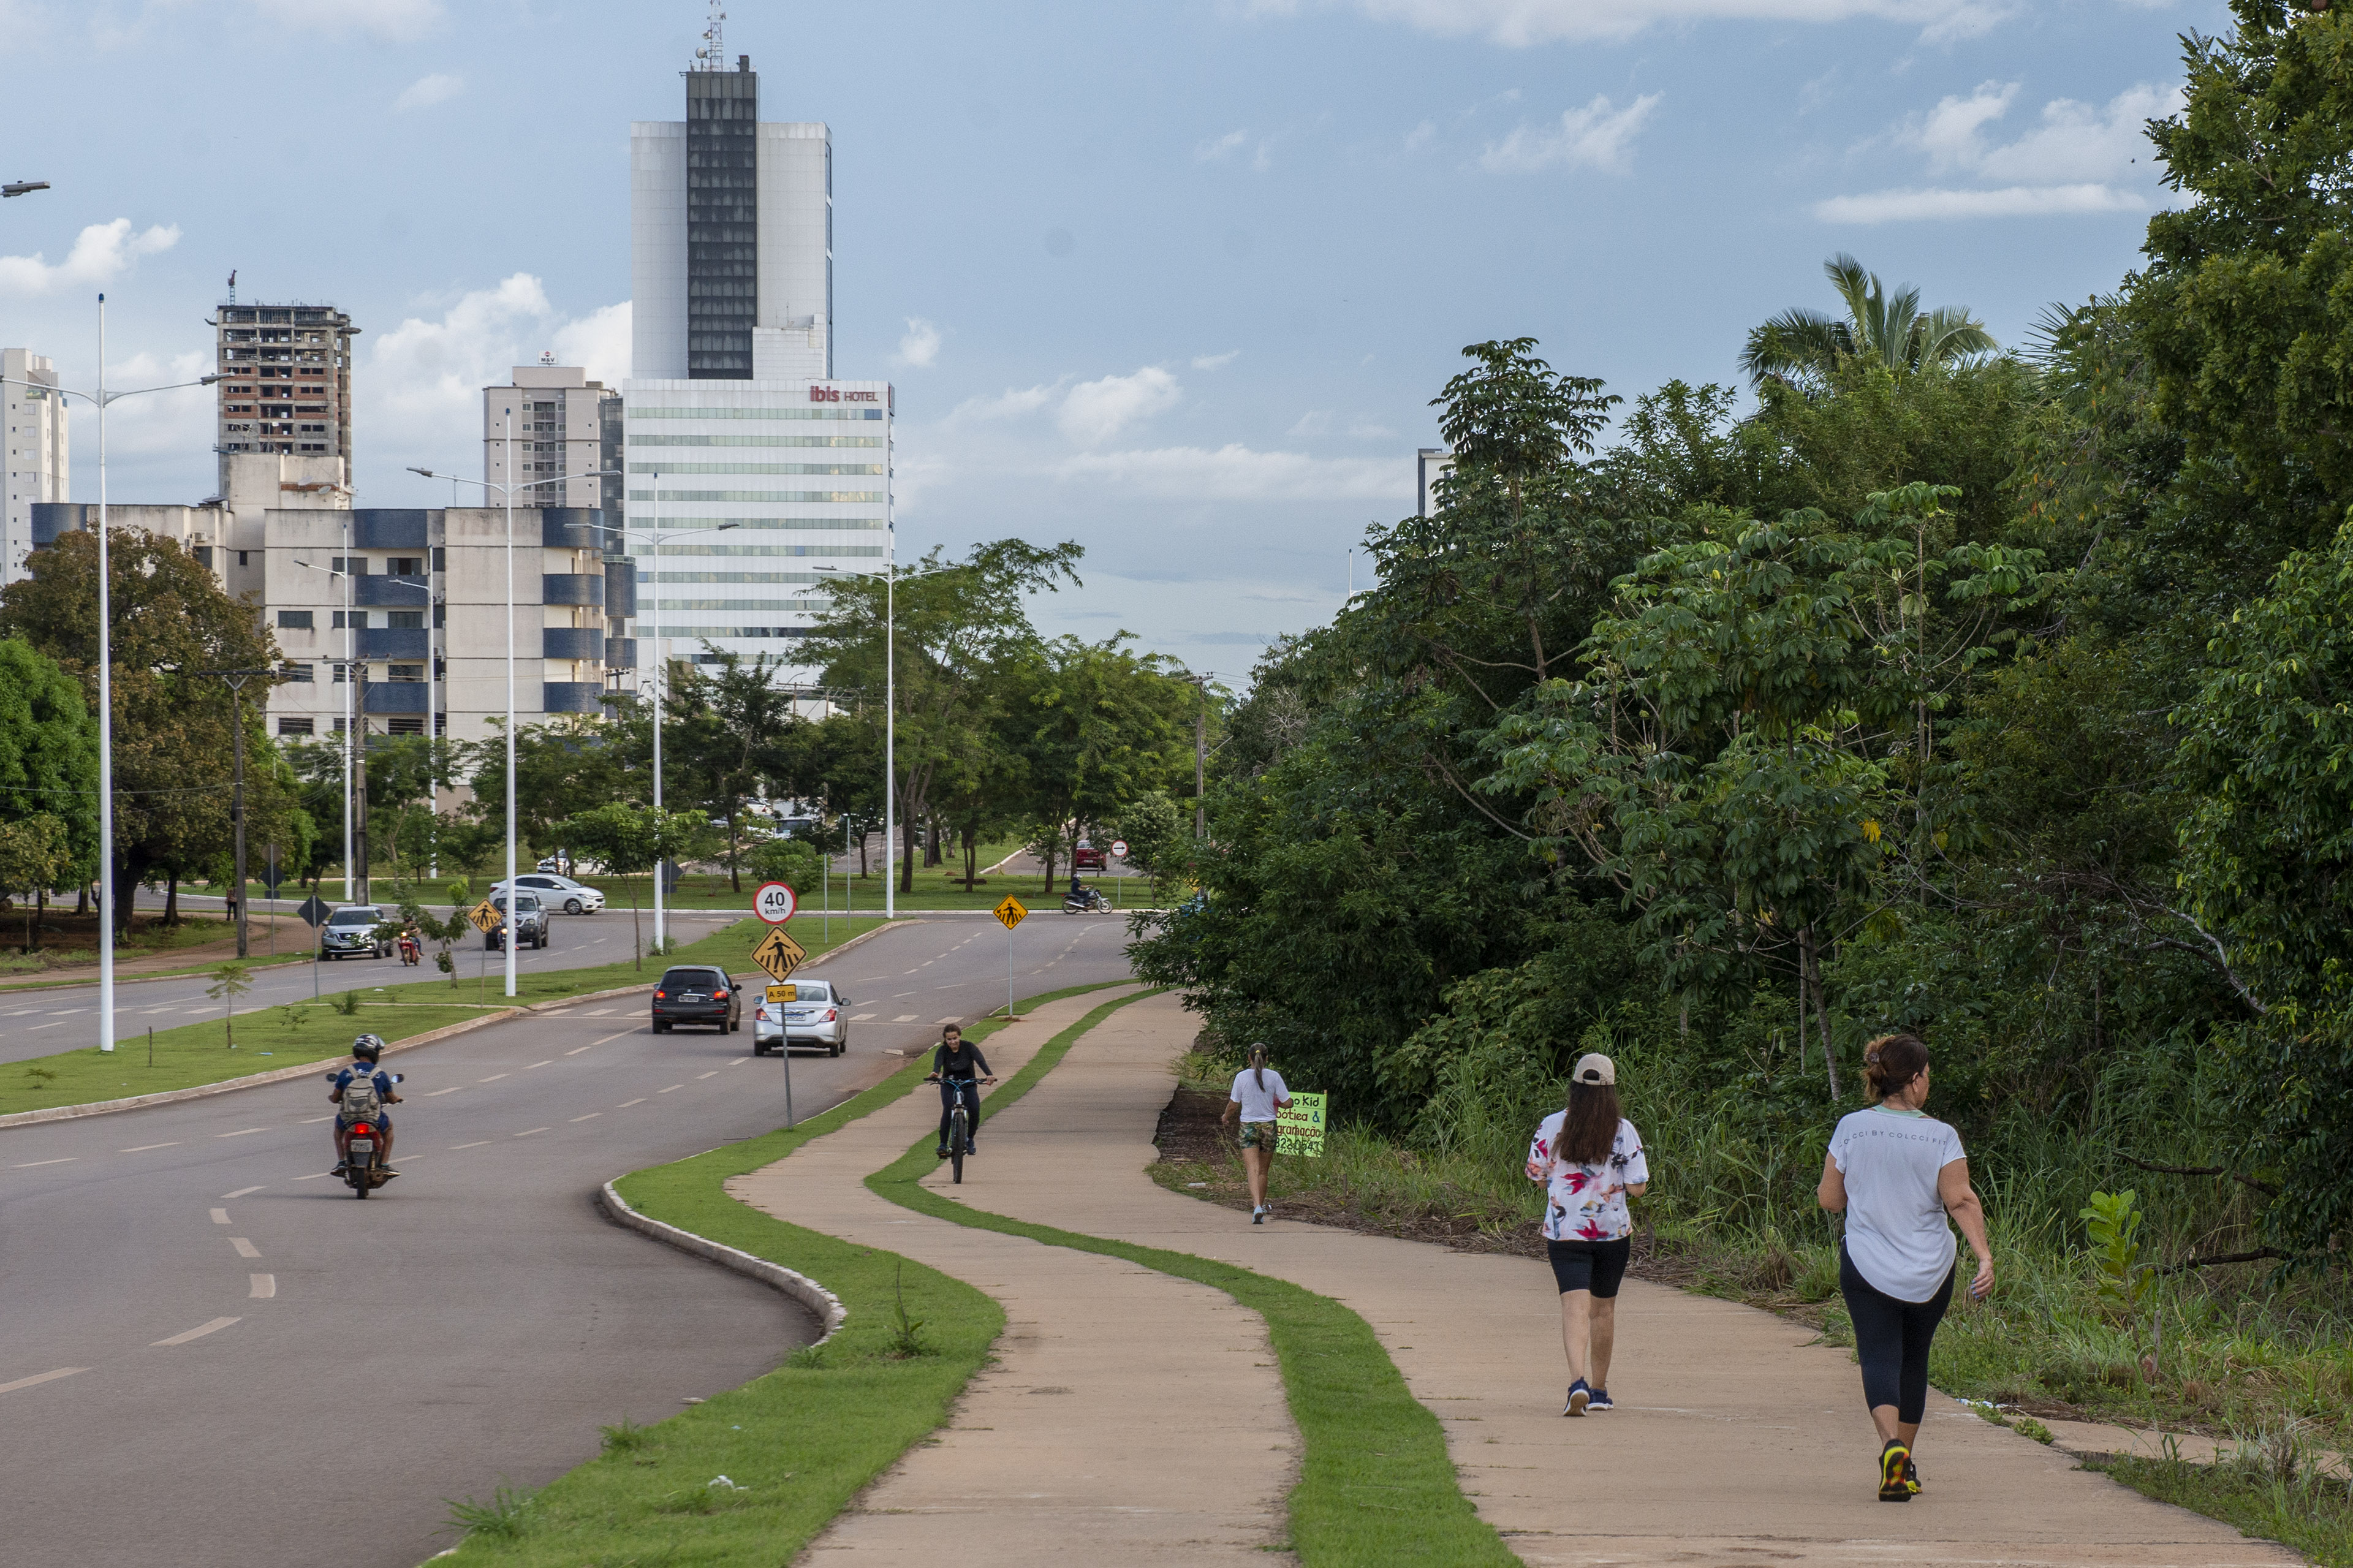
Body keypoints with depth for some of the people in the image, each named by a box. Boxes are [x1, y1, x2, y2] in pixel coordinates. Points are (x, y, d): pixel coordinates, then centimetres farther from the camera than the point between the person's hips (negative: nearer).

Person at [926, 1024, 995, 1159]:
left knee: (975, 1110, -21)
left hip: (968, 1083, 0)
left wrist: (989, 1075, -47)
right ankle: (943, 1144, -24)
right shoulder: (942, 1051, -12)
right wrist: (935, 1073, -57)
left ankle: (970, 1139, 5)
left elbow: (981, 1061, -27)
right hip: (948, 1084, 0)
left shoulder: (969, 1048, -13)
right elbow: (938, 1063, -32)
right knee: (948, 1109, -27)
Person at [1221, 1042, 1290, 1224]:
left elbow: (1233, 1105, 1)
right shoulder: (1274, 1077, -4)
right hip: (1269, 1127, 2)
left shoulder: (1241, 1077, -6)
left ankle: (1257, 1207, -27)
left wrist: (1226, 1117, 22)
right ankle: (1261, 1206, 26)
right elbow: (1287, 1104, -3)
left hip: (1248, 1127, -2)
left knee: (1253, 1170, -9)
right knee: (1263, 1171, 16)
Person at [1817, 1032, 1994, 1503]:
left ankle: (1892, 1445, -30)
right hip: (1929, 1270, 1)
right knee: (1913, 1360, 17)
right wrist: (1984, 1256, -17)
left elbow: (1829, 1199, 2)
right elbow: (1961, 1201, -15)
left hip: (1867, 1266, -1)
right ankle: (1906, 1466, 26)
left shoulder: (1851, 1129, -4)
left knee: (1880, 1358, -4)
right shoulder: (1940, 1136, -7)